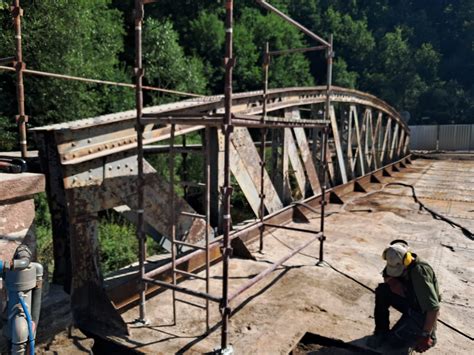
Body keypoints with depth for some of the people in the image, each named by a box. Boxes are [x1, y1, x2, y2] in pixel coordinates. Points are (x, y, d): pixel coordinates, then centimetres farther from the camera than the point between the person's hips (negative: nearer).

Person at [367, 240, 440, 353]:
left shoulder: (419, 272, -34)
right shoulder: (397, 263, -12)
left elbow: (434, 308, -33)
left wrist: (426, 336, -28)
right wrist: (392, 282, -21)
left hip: (423, 313, -7)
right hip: (410, 304, 7)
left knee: (394, 341, -14)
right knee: (382, 291, -15)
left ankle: (429, 335, 10)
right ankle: (381, 332, -1)